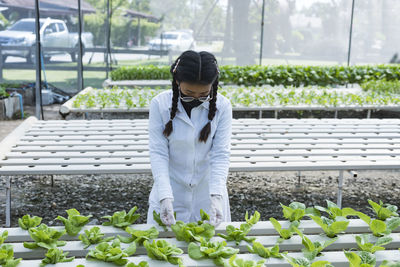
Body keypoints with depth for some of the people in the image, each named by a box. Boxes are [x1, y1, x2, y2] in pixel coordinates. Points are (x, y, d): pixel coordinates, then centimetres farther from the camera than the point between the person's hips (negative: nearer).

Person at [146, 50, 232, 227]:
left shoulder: (222, 106, -10)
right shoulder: (159, 104, -12)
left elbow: (221, 154, -13)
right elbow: (158, 153, -14)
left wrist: (216, 196, -26)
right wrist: (165, 197, -24)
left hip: (207, 191, 1)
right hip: (170, 189, 0)